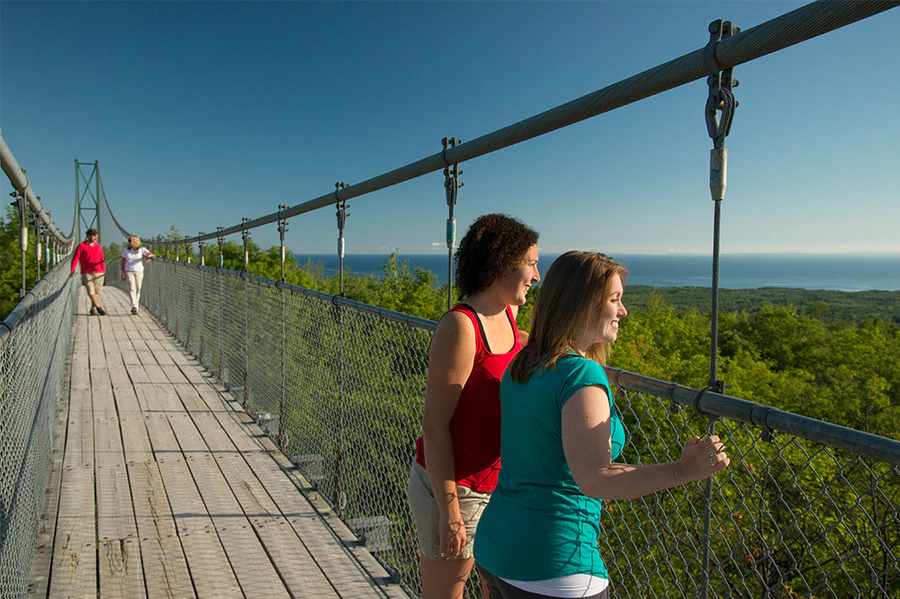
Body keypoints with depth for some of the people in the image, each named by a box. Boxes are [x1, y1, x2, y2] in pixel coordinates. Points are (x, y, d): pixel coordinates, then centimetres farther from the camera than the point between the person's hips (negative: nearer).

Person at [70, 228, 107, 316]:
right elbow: (75, 258, -3)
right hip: (87, 273, -3)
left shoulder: (98, 246, 12)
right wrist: (73, 270, -11)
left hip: (98, 273, 3)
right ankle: (98, 307, -5)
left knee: (96, 292, 4)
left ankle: (93, 309, 12)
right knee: (91, 291, -9)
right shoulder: (81, 246, 2)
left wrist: (104, 272, 8)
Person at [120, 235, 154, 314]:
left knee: (138, 289, 5)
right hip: (129, 271, -1)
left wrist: (148, 256, -35)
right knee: (132, 288, -15)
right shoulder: (125, 249, -1)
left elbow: (151, 254, -10)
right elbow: (123, 261, 5)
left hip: (139, 271, 1)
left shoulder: (141, 249, -3)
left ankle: (134, 307, 19)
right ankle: (134, 307, -23)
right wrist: (123, 273, 3)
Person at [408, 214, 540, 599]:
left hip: (496, 485, 8)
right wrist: (449, 511, -21)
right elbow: (434, 425, -21)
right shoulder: (460, 326, -21)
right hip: (452, 487, -8)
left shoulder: (506, 315, 3)